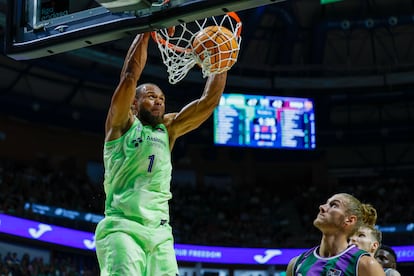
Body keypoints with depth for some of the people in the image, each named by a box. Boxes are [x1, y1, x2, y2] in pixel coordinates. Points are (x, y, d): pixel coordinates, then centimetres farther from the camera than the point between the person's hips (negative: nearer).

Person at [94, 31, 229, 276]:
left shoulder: (168, 129, 21)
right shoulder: (122, 125, 8)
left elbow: (209, 100, 16)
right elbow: (130, 75, -4)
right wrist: (147, 31, -3)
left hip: (160, 231, 5)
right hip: (121, 227, -5)